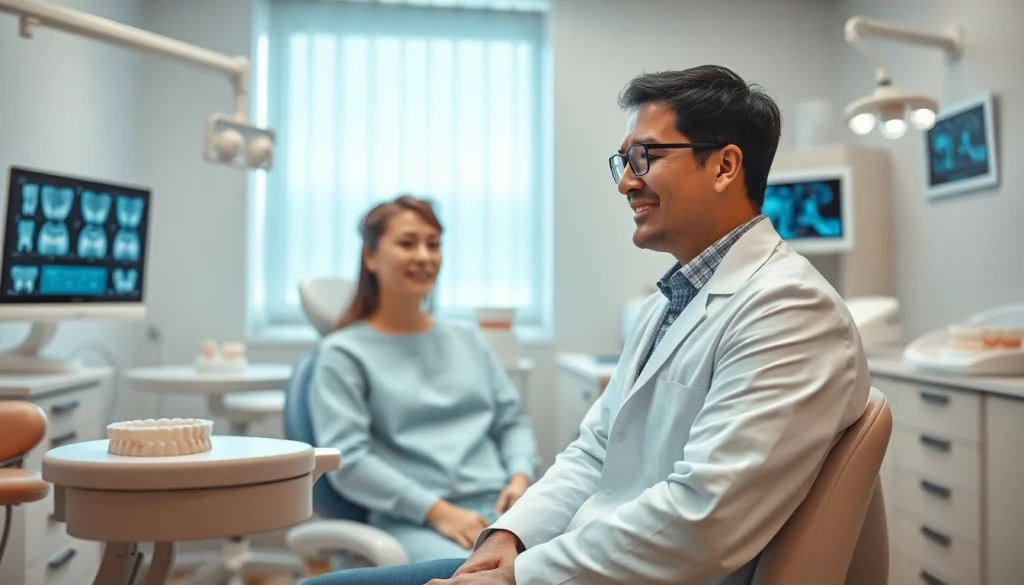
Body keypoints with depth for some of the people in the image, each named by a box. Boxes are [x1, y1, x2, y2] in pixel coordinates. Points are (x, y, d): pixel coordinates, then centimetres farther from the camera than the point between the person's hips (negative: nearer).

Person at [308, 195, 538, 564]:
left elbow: (512, 420, 20)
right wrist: (436, 510, -13)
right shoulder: (344, 353, 6)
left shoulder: (467, 339, 22)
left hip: (497, 505, 4)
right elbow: (346, 459, -5)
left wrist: (520, 477, -1)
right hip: (412, 520, -4)